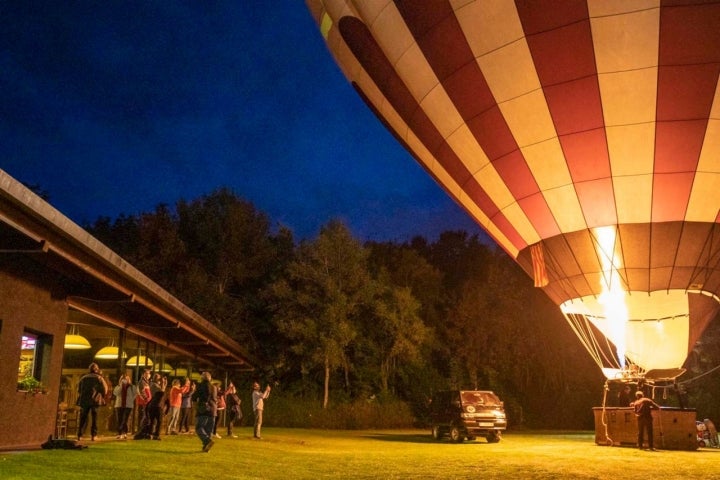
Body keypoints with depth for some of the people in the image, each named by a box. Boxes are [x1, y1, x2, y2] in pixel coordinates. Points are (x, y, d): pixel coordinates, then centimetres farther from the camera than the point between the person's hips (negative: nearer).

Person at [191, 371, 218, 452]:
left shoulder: (201, 386, -4)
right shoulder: (214, 387, 13)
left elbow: (194, 398, -2)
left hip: (203, 410, -6)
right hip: (212, 410, 6)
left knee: (199, 428, -6)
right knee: (209, 429, 10)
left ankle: (208, 441, -27)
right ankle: (206, 447, 5)